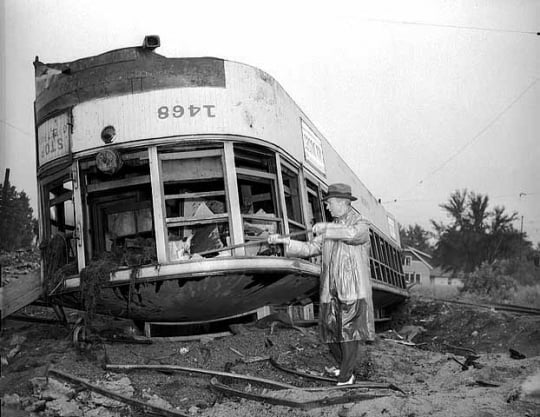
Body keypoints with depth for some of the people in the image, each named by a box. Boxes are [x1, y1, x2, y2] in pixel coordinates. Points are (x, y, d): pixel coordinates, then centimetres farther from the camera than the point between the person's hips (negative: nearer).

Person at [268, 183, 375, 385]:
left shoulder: (361, 224, -2)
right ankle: (343, 366, 29)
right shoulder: (330, 229, 18)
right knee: (330, 330, 8)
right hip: (331, 290, 6)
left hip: (353, 290, -6)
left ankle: (346, 376, 2)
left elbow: (352, 234, -27)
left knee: (349, 332, -6)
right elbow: (309, 248, 13)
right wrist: (283, 240, 4)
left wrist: (326, 228, -19)